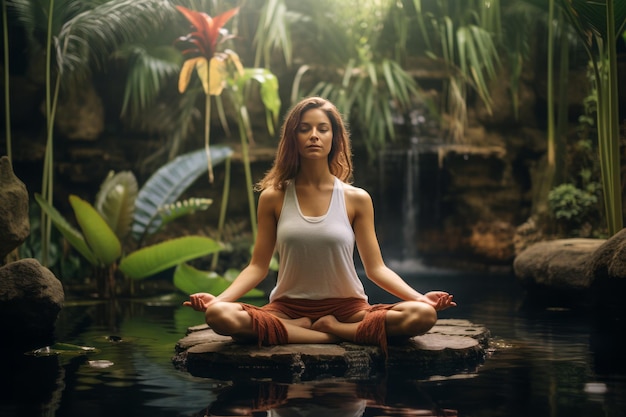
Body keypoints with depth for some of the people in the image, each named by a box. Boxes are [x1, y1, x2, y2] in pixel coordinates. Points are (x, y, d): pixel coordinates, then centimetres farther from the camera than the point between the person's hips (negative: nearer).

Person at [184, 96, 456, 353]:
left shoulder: (356, 199, 2)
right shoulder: (273, 197, 3)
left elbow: (376, 268, 0)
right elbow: (258, 266, 1)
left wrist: (420, 297, -16)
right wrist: (219, 298, -16)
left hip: (347, 308, 0)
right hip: (288, 308, 1)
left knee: (422, 315, -27)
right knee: (219, 315, -31)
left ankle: (329, 327, -14)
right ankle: (338, 335, -20)